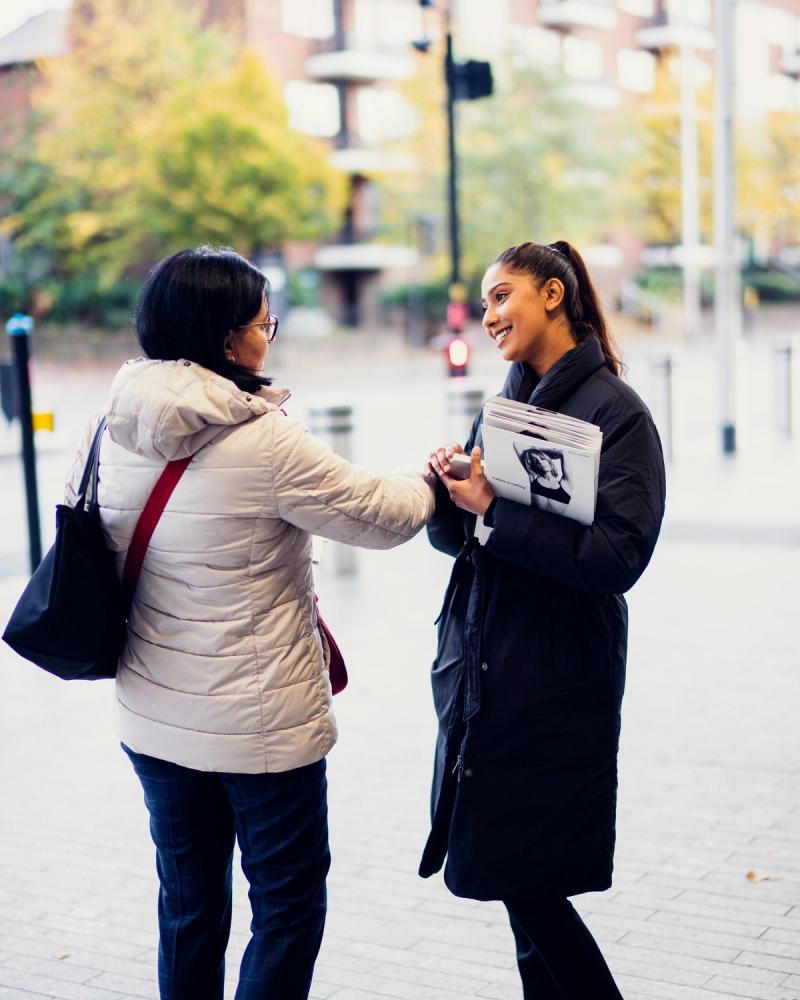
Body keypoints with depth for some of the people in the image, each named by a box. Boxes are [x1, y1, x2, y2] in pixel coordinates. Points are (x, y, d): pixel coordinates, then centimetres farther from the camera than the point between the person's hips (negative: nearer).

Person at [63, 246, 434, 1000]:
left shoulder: (111, 430, -3)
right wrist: (430, 479, 9)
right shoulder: (265, 442, -21)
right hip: (263, 725, -6)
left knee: (188, 904, 19)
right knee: (288, 904, 11)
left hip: (155, 720, 6)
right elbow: (380, 516, -10)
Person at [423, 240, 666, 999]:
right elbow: (453, 535, 12)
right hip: (482, 674, 7)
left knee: (528, 887, -2)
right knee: (524, 889, 12)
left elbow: (618, 554, -20)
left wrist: (494, 512, -21)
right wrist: (448, 492, -10)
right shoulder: (508, 405, 11)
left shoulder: (615, 412, -10)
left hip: (553, 691, -7)